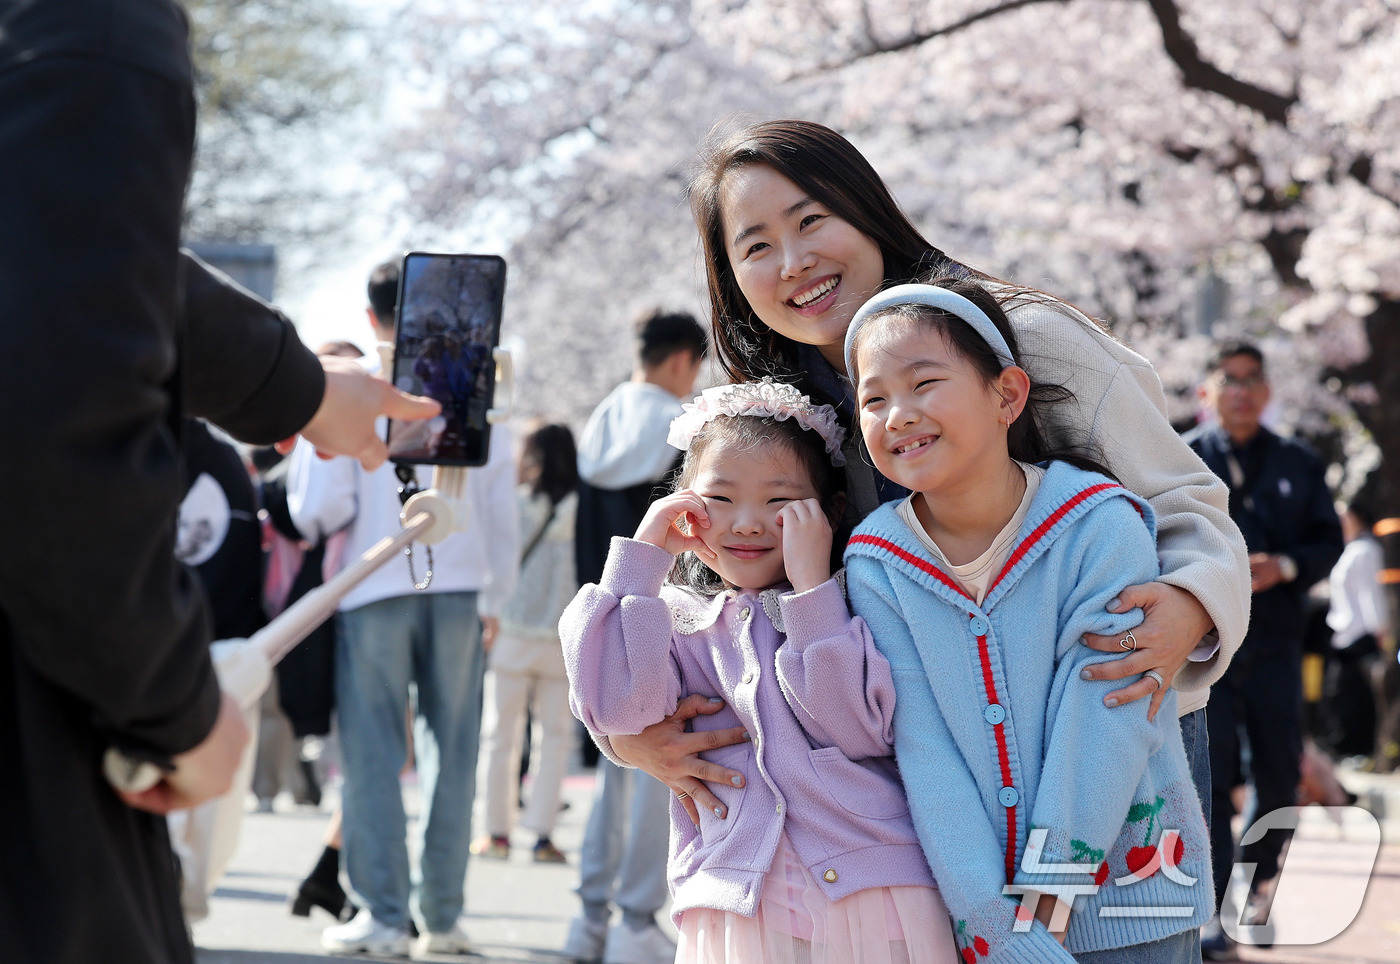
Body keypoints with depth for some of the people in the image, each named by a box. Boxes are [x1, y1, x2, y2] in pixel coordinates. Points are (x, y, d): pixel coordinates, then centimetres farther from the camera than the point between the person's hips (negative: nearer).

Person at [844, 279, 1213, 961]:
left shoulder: (1100, 527, -13)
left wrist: (1044, 905, -16)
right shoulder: (874, 564, -5)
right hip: (973, 900, 2)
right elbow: (922, 750, -10)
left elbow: (1101, 729, -14)